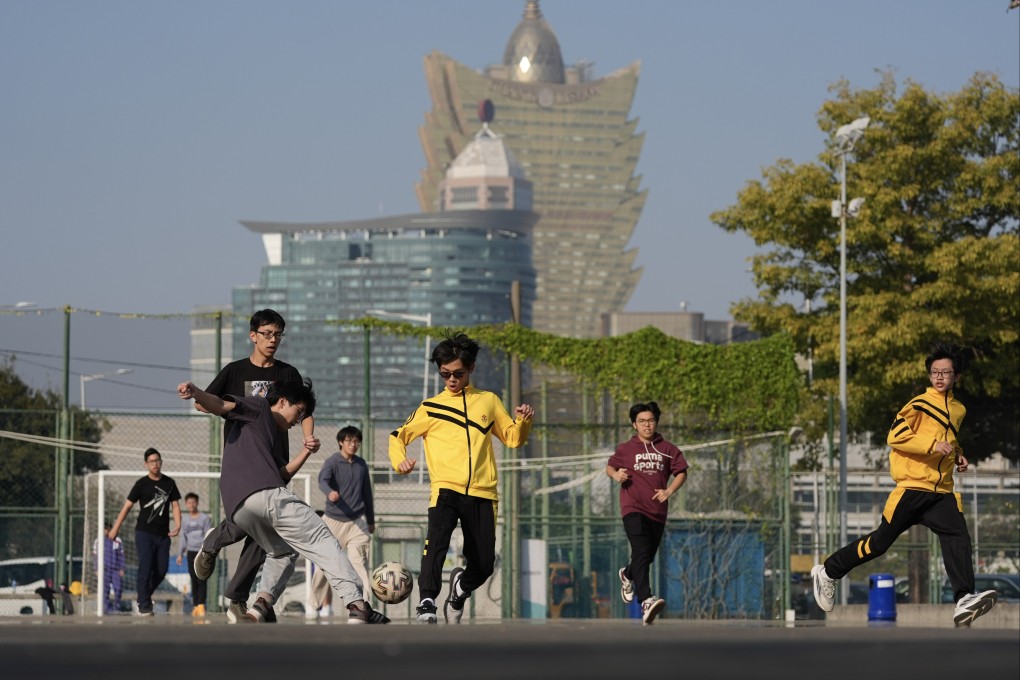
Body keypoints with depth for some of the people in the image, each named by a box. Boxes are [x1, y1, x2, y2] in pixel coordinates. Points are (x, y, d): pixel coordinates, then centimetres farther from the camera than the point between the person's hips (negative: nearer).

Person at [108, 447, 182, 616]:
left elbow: (175, 505, 10)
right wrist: (115, 528, -3)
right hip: (144, 533, -4)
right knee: (146, 568, -11)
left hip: (163, 534, 4)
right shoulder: (142, 484, -2)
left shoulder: (169, 483, 9)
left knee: (162, 570, 3)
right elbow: (127, 506, -1)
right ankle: (144, 606, -6)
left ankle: (145, 595, 26)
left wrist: (177, 526, -6)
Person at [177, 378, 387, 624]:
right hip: (266, 494, -9)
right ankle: (357, 606, -15)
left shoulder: (270, 434, 38)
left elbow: (282, 475, 29)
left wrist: (305, 453, 18)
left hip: (237, 509, 9)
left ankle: (258, 609, 3)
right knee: (322, 541, -3)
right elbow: (219, 405, -2)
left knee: (282, 552, 28)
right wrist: (195, 393, -21)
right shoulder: (259, 408, 15)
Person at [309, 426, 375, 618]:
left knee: (359, 561, -12)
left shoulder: (361, 465, 9)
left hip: (357, 521, 3)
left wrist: (371, 520, 25)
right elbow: (323, 480, -26)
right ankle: (316, 603, 19)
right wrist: (330, 492, -48)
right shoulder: (332, 462, -6)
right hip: (333, 520, -2)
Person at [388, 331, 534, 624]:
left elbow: (513, 438, 21)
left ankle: (460, 589, 37)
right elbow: (399, 436, 16)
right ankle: (427, 603, -34)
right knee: (436, 541, -31)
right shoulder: (430, 408, 13)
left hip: (482, 493, 2)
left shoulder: (489, 401, 18)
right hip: (445, 489, -2)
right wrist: (399, 460, -4)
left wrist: (523, 422, 0)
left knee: (483, 565, 5)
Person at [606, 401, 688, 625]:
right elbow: (609, 466, 15)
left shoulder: (667, 449, 6)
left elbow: (681, 472, 11)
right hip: (633, 509, -3)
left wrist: (669, 491, -5)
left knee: (647, 556, 15)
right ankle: (646, 601, -34)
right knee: (642, 552, -22)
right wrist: (616, 475, -8)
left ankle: (627, 575, 51)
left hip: (657, 511, 3)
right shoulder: (625, 449, 3)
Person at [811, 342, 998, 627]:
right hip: (913, 487, -5)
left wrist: (957, 456, 17)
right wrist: (932, 446, -21)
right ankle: (827, 572, 19)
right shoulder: (920, 404, -3)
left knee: (958, 538, -18)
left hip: (941, 491, 5)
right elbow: (895, 436, -13)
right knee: (881, 541, 0)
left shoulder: (958, 410, 19)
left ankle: (965, 602, -31)